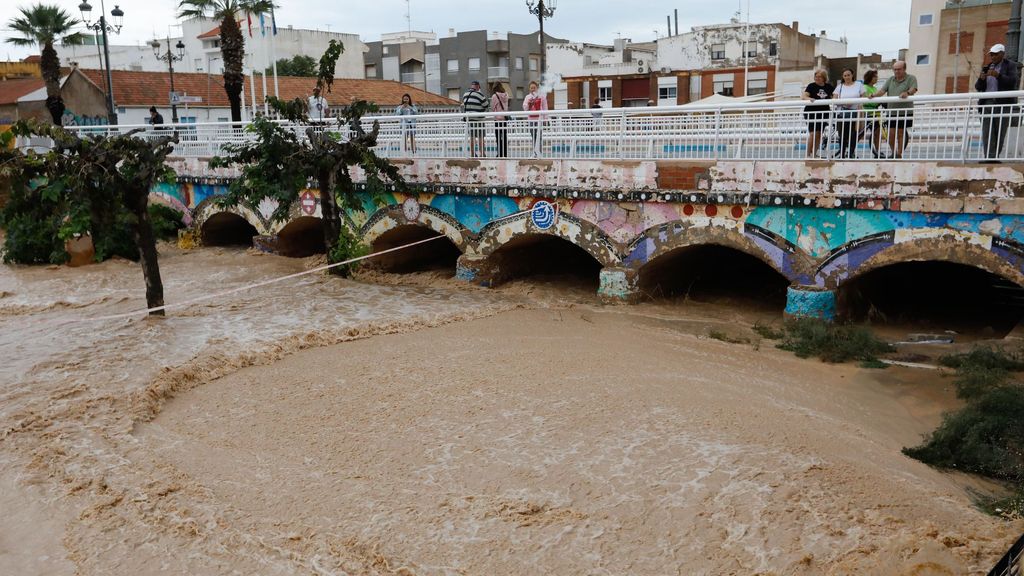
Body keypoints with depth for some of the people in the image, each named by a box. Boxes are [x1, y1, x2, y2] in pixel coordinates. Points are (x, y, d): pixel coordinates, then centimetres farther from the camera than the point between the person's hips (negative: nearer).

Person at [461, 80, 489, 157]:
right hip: (478, 119, -6)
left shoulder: (465, 95, 8)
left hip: (468, 118, 6)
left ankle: (472, 153, 13)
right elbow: (486, 105, -7)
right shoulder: (479, 94, -11)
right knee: (480, 137, -1)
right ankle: (482, 153, 0)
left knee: (472, 136, 11)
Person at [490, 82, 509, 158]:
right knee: (505, 137, 9)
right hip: (505, 118, 5)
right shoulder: (506, 96, 4)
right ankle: (505, 154, 12)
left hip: (498, 118, -5)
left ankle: (500, 154, -2)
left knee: (498, 137, 0)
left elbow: (492, 108, -4)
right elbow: (506, 107, 12)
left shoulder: (494, 96, -10)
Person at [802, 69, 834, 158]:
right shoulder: (811, 86, -3)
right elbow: (804, 96, -15)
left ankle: (814, 154, 14)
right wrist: (809, 98, -36)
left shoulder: (829, 87, 7)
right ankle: (808, 154, -5)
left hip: (823, 113, 4)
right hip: (811, 113, -4)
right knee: (813, 133, -12)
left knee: (819, 134, 6)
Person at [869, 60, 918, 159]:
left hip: (905, 111, -3)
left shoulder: (911, 78, 2)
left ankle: (899, 154, 9)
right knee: (891, 134, 0)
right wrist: (874, 95, -14)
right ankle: (893, 153, 19)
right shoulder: (890, 79, 15)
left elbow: (913, 89, -14)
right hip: (892, 112, 3)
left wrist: (907, 93, -36)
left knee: (901, 133, 0)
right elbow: (882, 91, 5)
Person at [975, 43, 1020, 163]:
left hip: (1003, 103, -3)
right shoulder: (986, 67, 18)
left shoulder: (1010, 65, 7)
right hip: (987, 103, 3)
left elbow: (1013, 82, -8)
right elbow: (978, 87, 15)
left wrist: (998, 75, -20)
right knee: (987, 132, -9)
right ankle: (989, 157, -13)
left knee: (1000, 133, -5)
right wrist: (981, 79, -6)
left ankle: (995, 156, 0)